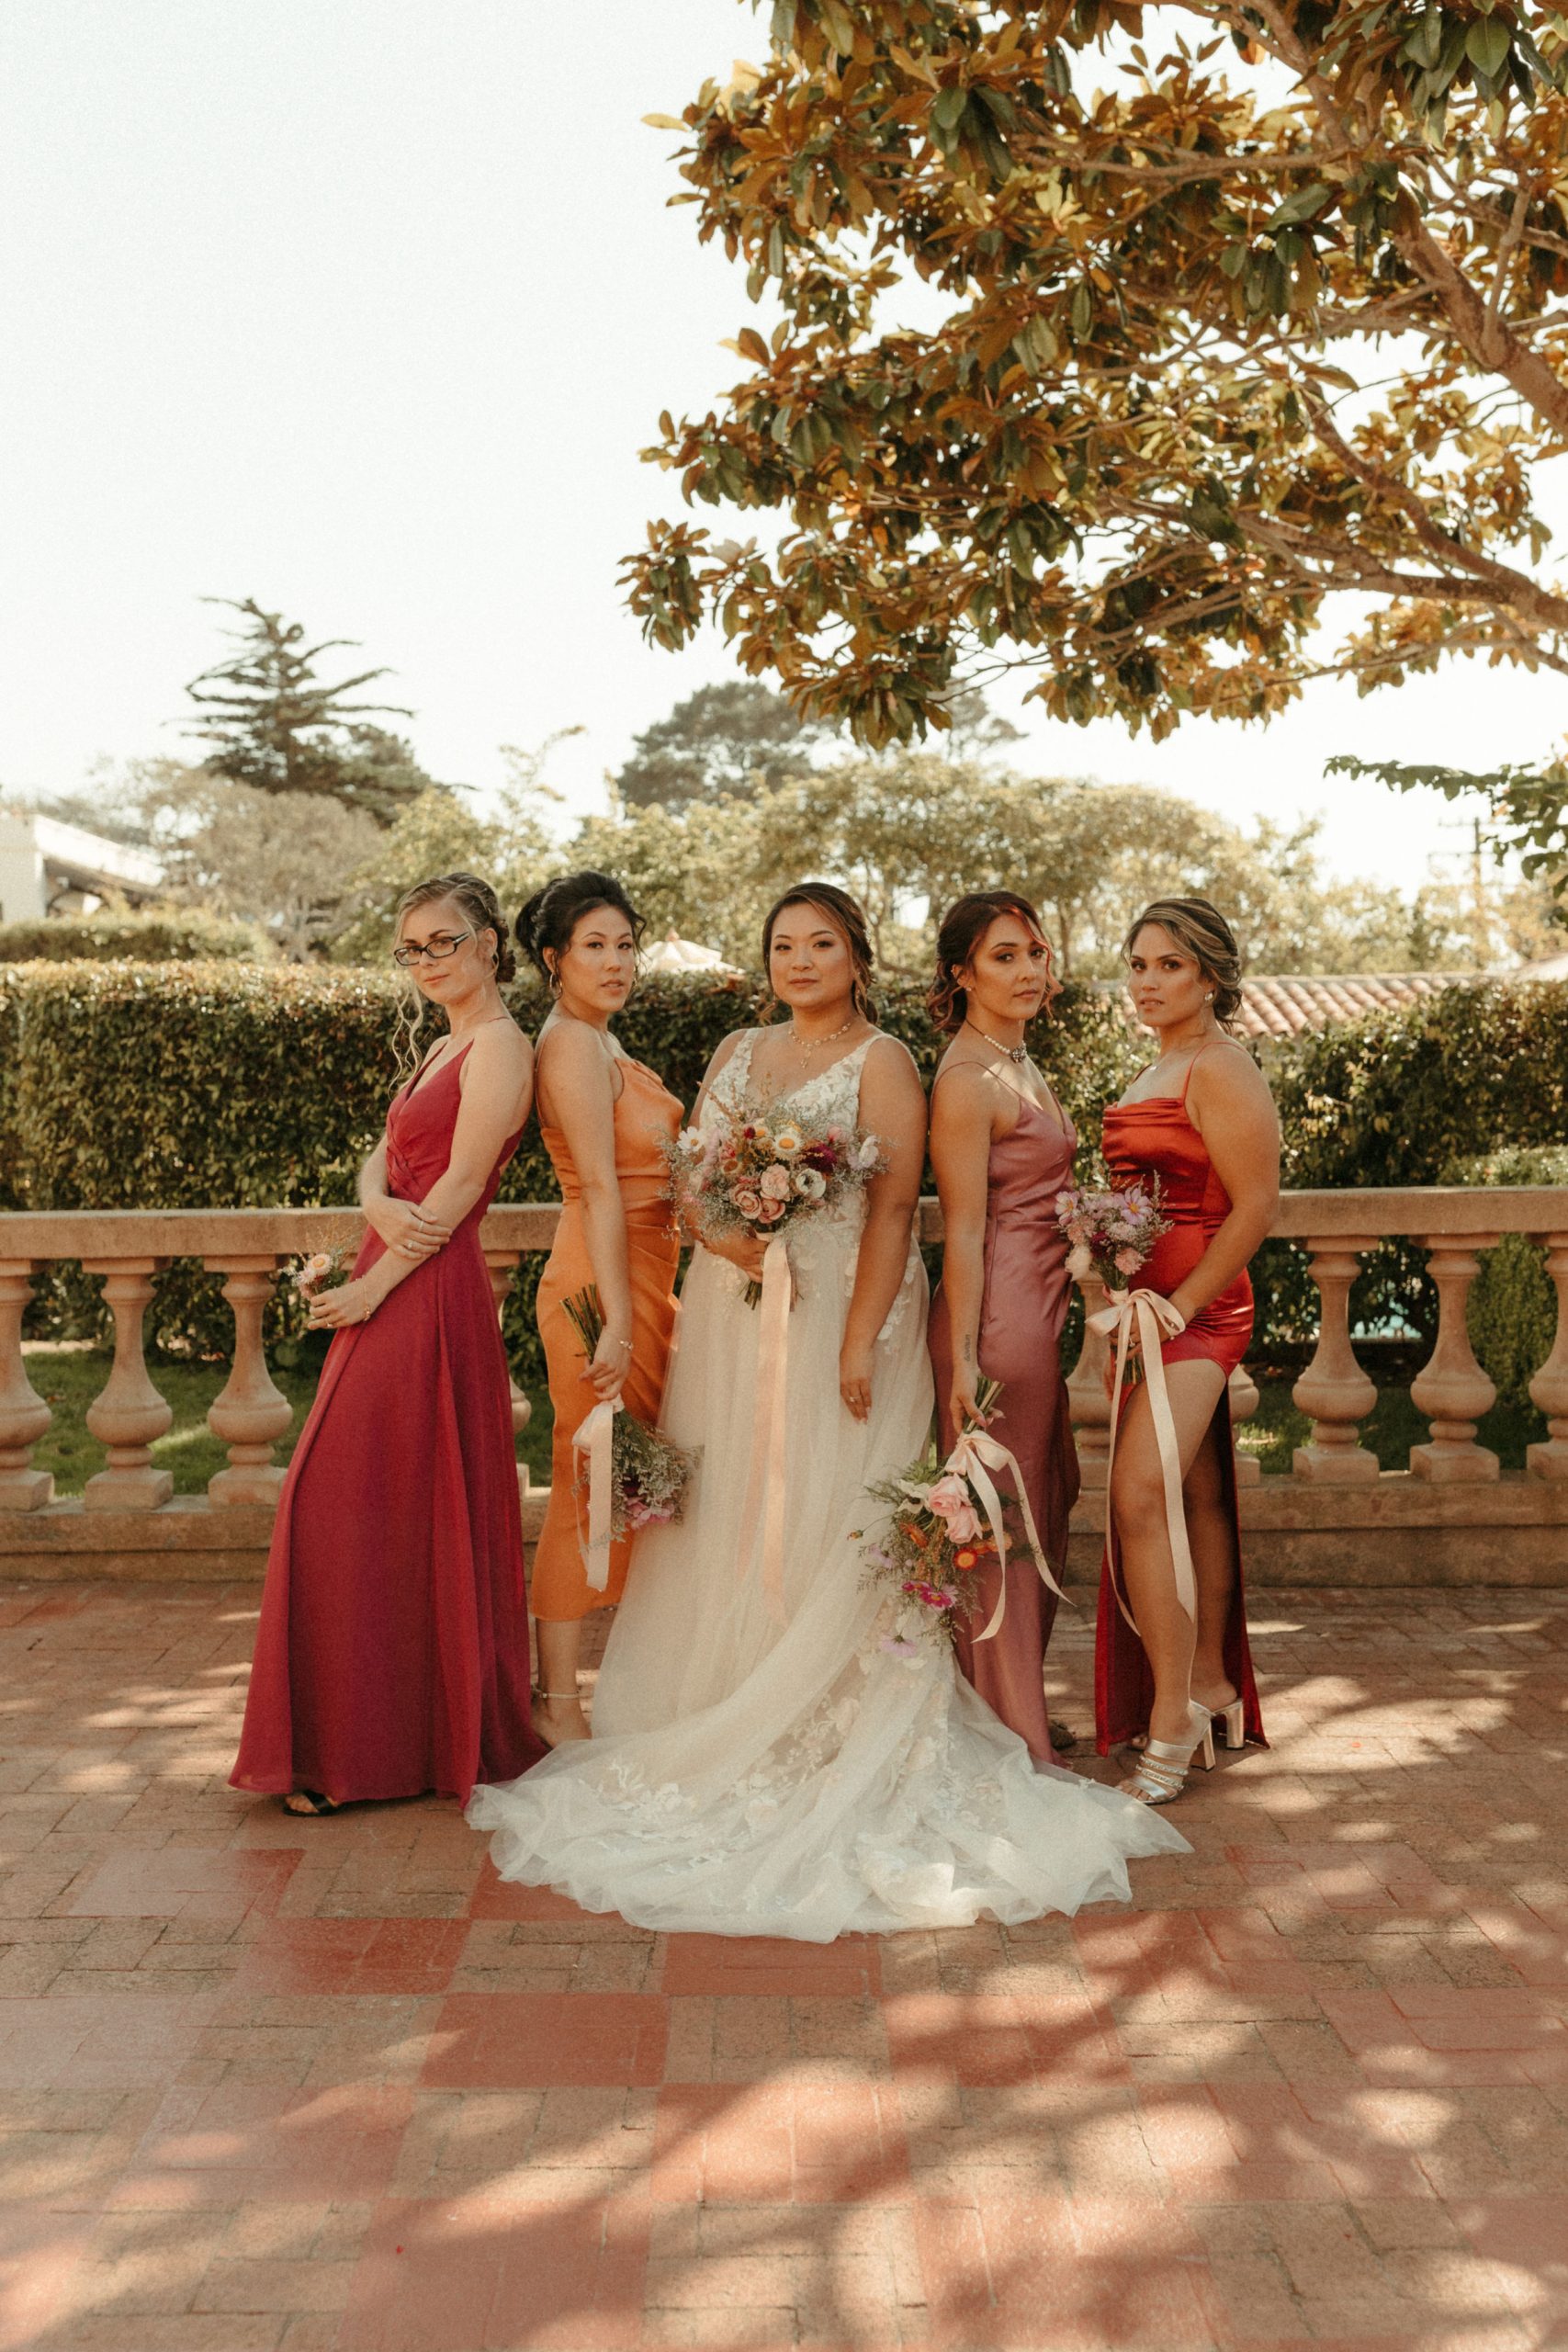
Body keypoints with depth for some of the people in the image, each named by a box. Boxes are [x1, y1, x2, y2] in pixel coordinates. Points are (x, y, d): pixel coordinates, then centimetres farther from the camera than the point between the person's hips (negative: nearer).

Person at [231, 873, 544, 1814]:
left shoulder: (498, 1045, -10)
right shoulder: (444, 1048, 19)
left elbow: (458, 1191, -16)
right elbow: (381, 1162, 12)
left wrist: (373, 1286, -15)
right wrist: (383, 1208, -11)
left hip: (427, 1298, -10)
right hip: (396, 1294, 10)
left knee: (381, 1512, -5)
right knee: (373, 1515, 12)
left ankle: (365, 1747, 7)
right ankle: (371, 1737, 23)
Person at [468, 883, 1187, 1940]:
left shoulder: (881, 1061, -2)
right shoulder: (738, 1053, 15)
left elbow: (892, 1210, -11)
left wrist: (859, 1344, -20)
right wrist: (741, 1238, -12)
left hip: (837, 1312, -5)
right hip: (734, 1312, 6)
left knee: (824, 1523, -5)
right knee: (724, 1522, 7)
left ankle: (839, 1751, 5)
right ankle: (718, 1739, 19)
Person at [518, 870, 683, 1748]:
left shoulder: (600, 1043, 17)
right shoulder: (572, 1047, -13)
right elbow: (600, 1190, -19)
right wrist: (615, 1319, -22)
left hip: (643, 1280, 10)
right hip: (604, 1286, -10)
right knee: (590, 1490, -3)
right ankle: (558, 1703, 6)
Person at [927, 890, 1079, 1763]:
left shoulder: (1021, 1062, 15)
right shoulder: (968, 1080, -14)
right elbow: (964, 1232, -18)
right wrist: (965, 1357, -21)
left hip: (1041, 1312, 10)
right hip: (999, 1311, -10)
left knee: (1045, 1503, 17)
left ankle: (1022, 1712, 31)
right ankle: (1007, 1731, 11)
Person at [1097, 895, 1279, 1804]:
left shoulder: (1220, 1070, -12)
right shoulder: (1163, 1069, 17)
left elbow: (1256, 1206, -16)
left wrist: (1180, 1306, -17)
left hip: (1197, 1311, -9)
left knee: (1141, 1497, -17)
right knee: (1195, 1498, 14)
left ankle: (1172, 1720, -12)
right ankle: (1211, 1687, 24)